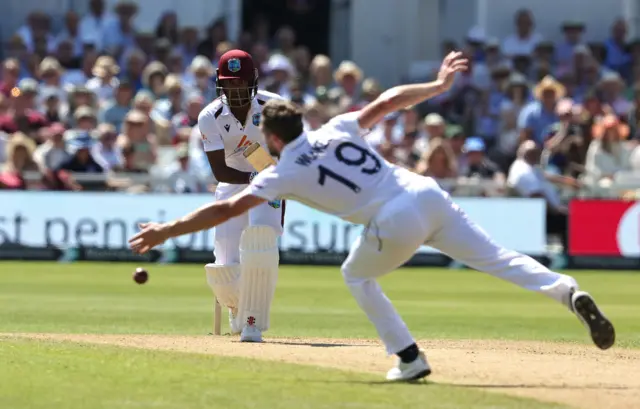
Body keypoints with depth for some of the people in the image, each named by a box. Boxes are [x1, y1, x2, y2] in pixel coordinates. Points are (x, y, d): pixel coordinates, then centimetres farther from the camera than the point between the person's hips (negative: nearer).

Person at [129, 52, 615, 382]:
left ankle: (409, 358, 17)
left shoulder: (284, 172, 5)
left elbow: (226, 210, 1)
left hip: (396, 222, -5)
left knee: (358, 275, 24)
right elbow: (388, 101, 16)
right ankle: (569, 292, -17)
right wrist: (439, 85, 27)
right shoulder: (339, 128, 17)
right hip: (429, 195, 5)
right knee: (497, 258, 6)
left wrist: (166, 232, 4)